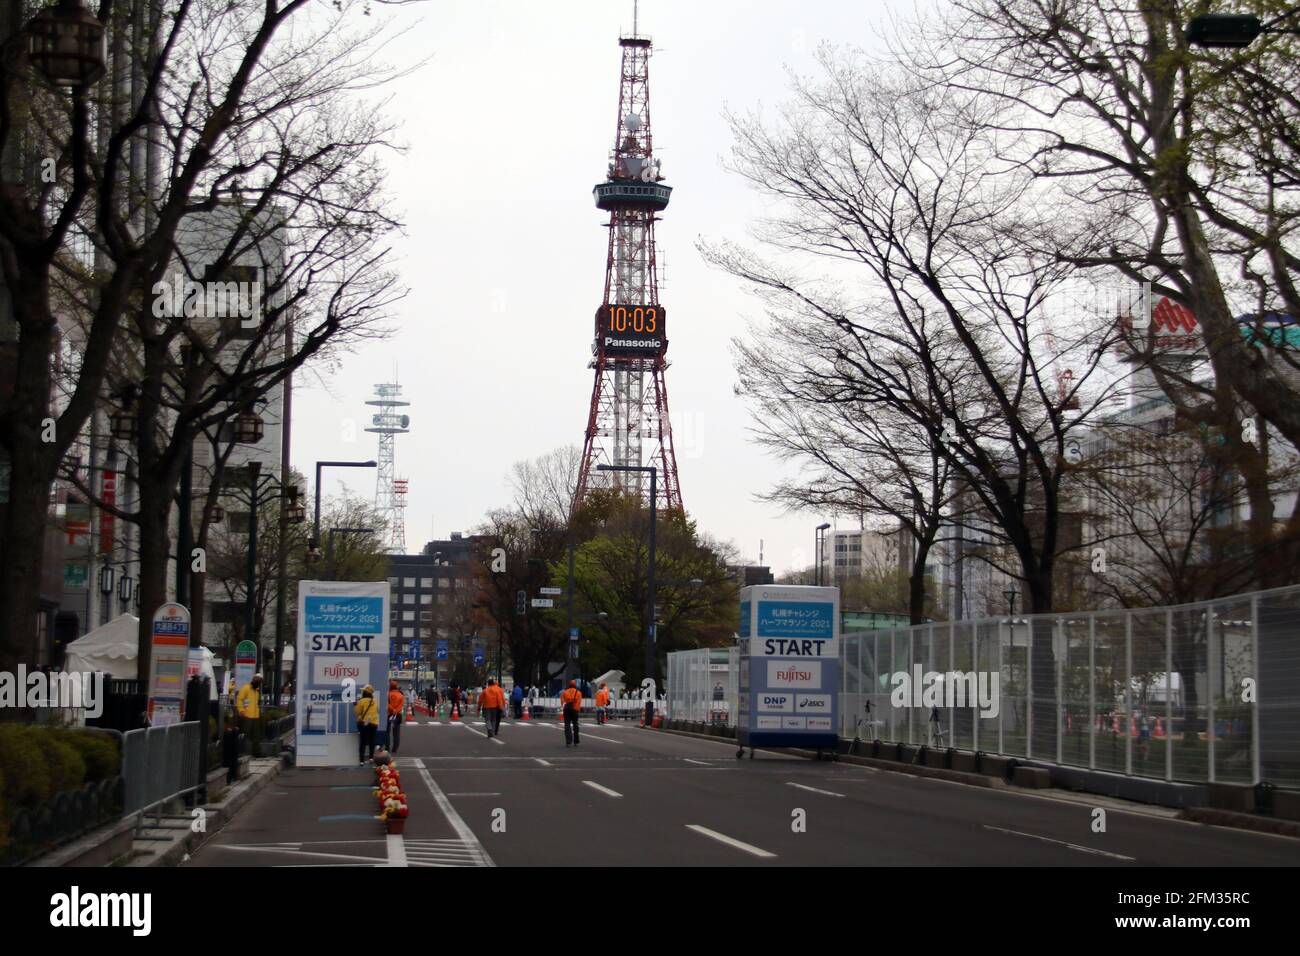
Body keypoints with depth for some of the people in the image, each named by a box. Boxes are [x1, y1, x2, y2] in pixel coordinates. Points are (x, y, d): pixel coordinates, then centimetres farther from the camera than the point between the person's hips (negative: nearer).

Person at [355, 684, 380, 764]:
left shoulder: (362, 701, -12)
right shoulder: (375, 701, 4)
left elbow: (357, 712, -9)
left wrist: (355, 705, 6)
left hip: (363, 723, -4)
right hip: (374, 723, 4)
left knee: (363, 741, -1)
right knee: (371, 741, 16)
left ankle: (361, 760, -4)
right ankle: (371, 757, 13)